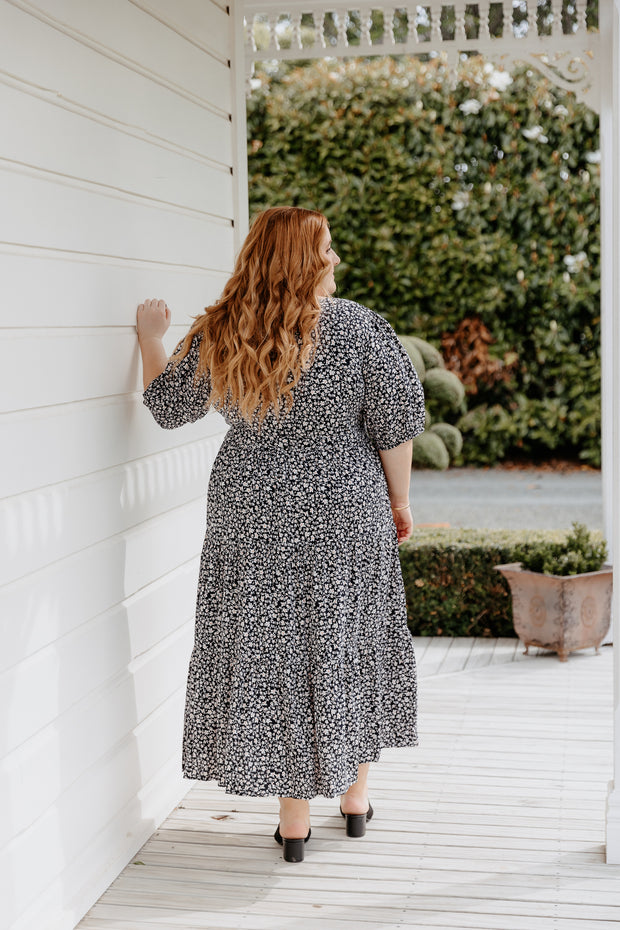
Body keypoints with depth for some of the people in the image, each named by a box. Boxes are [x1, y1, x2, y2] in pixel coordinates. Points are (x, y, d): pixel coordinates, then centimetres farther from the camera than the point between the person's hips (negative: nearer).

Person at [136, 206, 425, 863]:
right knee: (348, 644, 16)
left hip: (252, 521, 1)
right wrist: (400, 500, 5)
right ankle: (355, 795, 30)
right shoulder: (357, 326, -11)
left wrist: (150, 339, 24)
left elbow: (167, 405, 8)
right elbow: (396, 422, -9)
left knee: (271, 653, 10)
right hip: (345, 513, -1)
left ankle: (293, 821, 17)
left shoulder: (217, 338, -5)